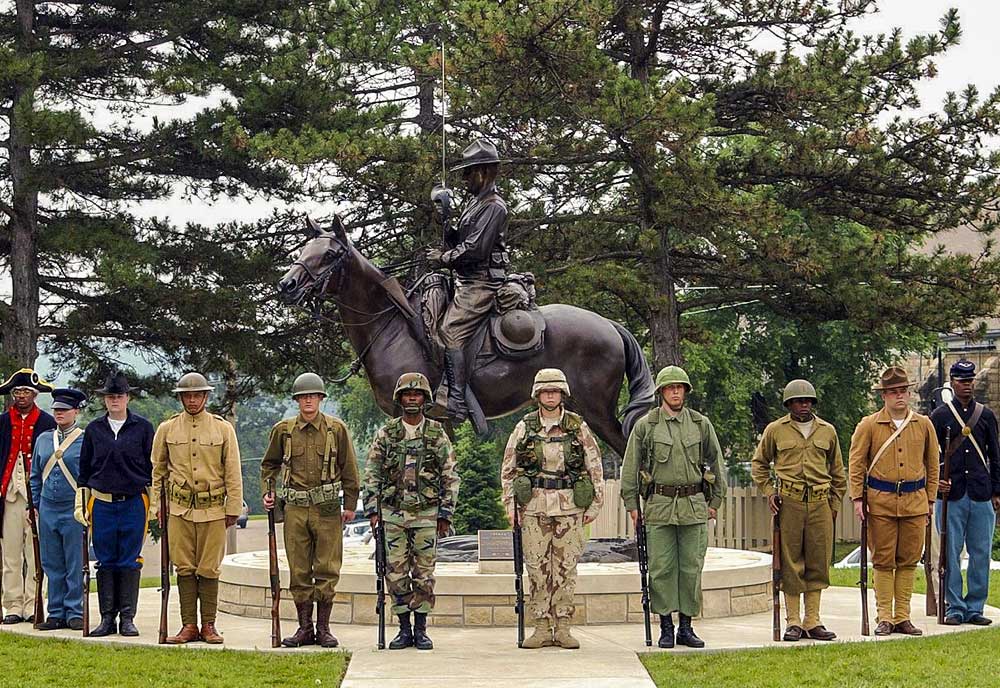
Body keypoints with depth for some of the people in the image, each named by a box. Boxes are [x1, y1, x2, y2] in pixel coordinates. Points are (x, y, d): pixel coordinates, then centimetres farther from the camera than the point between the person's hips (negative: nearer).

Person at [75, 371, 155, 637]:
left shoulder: (143, 428, 3)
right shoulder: (94, 430, 8)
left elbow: (153, 469, 6)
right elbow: (84, 470, 13)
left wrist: (155, 503, 2)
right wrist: (81, 504, 8)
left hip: (134, 503, -2)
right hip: (102, 503, 2)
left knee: (130, 562, 0)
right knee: (105, 562, 4)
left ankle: (127, 618, 6)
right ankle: (107, 618, 9)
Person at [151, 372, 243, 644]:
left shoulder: (223, 428, 2)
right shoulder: (167, 429, 6)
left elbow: (233, 472, 4)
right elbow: (158, 471, 14)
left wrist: (233, 509, 1)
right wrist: (158, 507, 9)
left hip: (213, 509, -1)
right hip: (179, 509, 1)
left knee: (209, 570, 1)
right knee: (184, 569, 3)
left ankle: (208, 626, 10)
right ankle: (189, 626, 9)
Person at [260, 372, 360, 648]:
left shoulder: (336, 429, 2)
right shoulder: (283, 430, 6)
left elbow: (349, 469, 6)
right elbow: (269, 464, 19)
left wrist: (350, 506, 4)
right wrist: (268, 492, 6)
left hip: (327, 509, -1)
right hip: (295, 509, 1)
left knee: (327, 571, 0)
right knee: (299, 572, 4)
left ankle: (323, 628, 9)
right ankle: (304, 628, 12)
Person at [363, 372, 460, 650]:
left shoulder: (437, 434, 3)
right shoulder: (386, 433, 4)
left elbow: (450, 476, 4)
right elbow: (371, 473, 5)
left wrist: (446, 513, -1)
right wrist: (372, 509, -2)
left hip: (426, 514, -1)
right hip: (393, 514, 1)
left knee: (424, 574, 2)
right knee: (396, 573, 2)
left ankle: (421, 630, 10)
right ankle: (404, 629, 11)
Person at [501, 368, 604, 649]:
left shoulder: (578, 427, 3)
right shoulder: (524, 428, 5)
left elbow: (595, 467, 7)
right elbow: (508, 469, 9)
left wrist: (594, 506, 3)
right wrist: (510, 505, 3)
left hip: (569, 508, 0)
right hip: (533, 507, 1)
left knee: (565, 568, 2)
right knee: (537, 569, 1)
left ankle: (562, 628, 8)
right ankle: (542, 628, 7)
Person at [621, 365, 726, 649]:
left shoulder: (701, 424, 7)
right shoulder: (645, 425, 3)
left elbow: (716, 463, 14)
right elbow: (630, 467, 5)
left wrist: (715, 501, 10)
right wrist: (631, 504, 1)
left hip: (694, 506, 2)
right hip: (659, 506, -1)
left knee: (691, 568, 3)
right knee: (661, 568, 0)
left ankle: (686, 627, 12)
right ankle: (666, 628, 7)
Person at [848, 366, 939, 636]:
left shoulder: (924, 425, 7)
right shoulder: (868, 425, 0)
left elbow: (932, 464, 15)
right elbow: (856, 463, 2)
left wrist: (930, 501, 12)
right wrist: (857, 499, -4)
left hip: (914, 501, 2)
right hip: (880, 502, -2)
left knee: (908, 561, 5)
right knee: (883, 562, 1)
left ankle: (903, 618, 12)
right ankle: (884, 618, 6)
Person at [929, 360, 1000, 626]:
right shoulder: (940, 416, 4)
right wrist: (935, 482, -9)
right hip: (950, 495, -2)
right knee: (951, 554, -1)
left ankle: (975, 608, 11)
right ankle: (954, 608, 6)